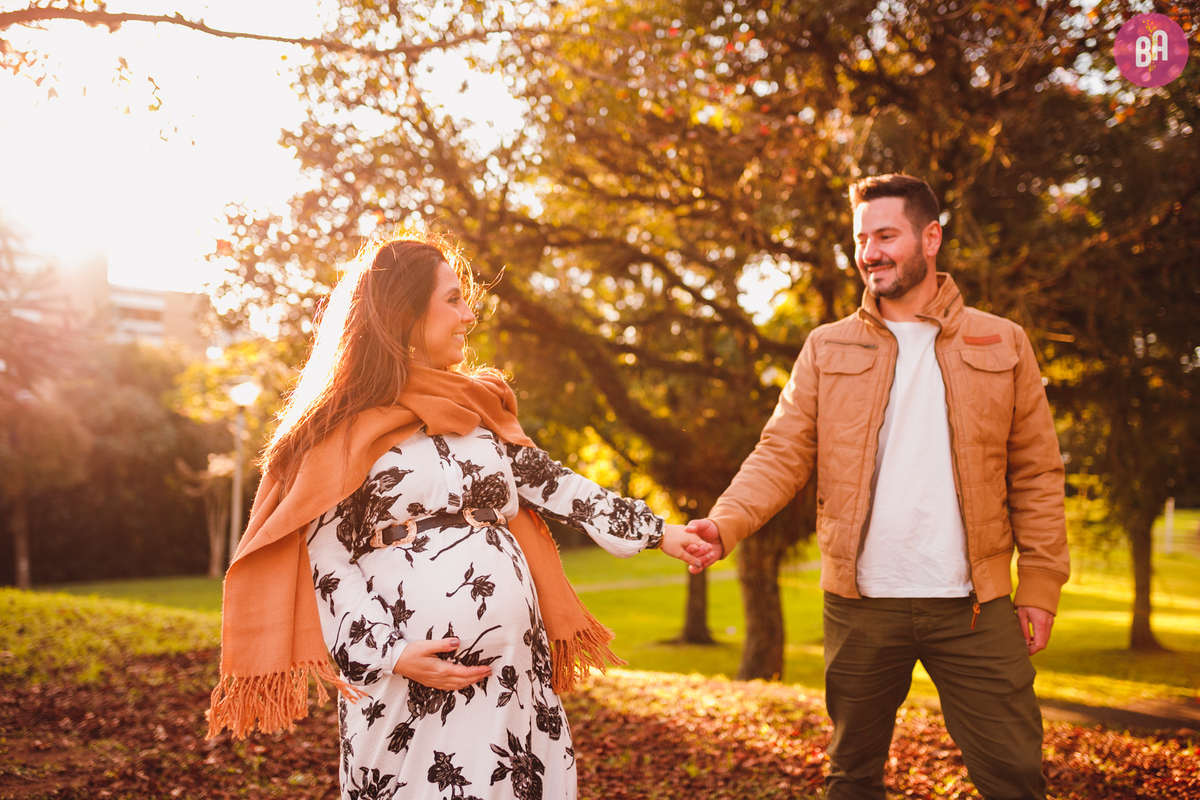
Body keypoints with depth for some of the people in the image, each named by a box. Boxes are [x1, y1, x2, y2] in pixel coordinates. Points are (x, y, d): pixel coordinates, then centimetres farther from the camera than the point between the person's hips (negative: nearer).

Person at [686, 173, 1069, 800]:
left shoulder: (1002, 344, 6)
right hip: (862, 605, 1)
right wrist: (723, 523, -17)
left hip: (974, 607, -1)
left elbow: (1036, 476, 6)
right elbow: (781, 455, 0)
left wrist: (1039, 585, 0)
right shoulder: (827, 350, 6)